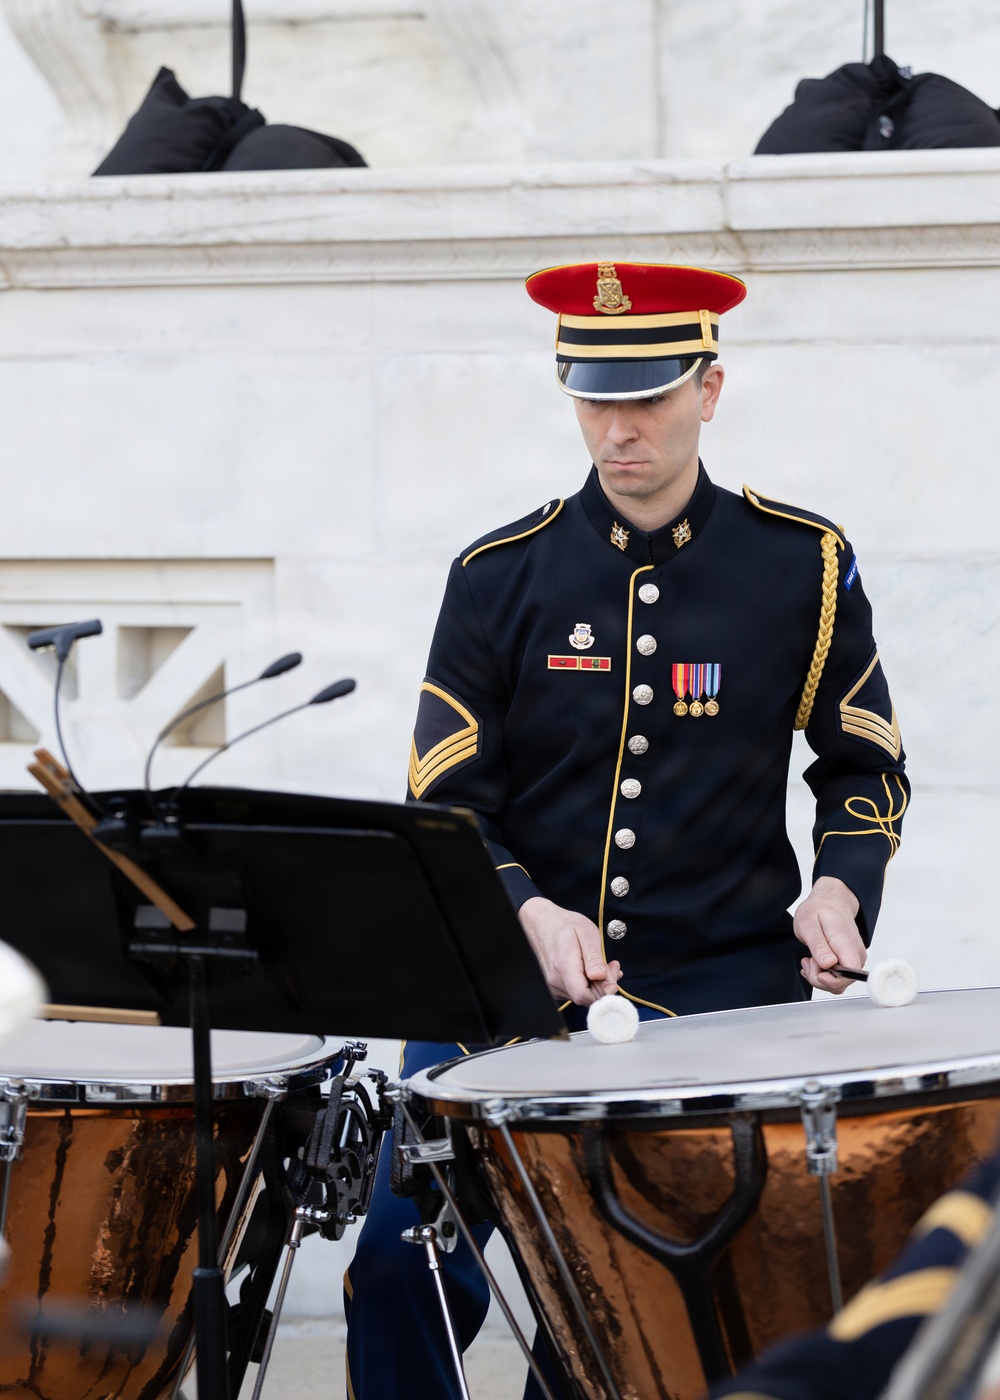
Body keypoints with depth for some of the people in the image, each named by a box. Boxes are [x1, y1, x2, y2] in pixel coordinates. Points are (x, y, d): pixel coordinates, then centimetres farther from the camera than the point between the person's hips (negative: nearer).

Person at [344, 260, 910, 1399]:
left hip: (723, 985, -1)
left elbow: (865, 766, 14)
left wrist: (841, 887, -6)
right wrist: (533, 913, -16)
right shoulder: (499, 577, 4)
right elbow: (446, 812, 3)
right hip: (514, 982, 1)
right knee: (400, 1258, -15)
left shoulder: (801, 565, 3)